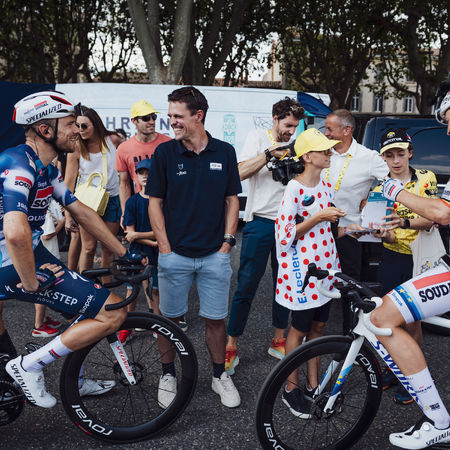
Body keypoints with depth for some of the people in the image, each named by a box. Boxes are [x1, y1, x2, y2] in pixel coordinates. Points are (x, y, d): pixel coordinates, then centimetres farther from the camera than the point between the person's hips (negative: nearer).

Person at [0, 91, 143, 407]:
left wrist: (125, 253, 15)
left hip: (33, 255, 10)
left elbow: (82, 212, 14)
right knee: (113, 313, -11)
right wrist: (31, 284, -24)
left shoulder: (46, 168, 9)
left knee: (93, 301, 23)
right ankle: (28, 366, -2)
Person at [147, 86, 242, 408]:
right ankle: (169, 375, 29)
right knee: (170, 318, 9)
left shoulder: (224, 152, 1)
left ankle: (220, 375, 27)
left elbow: (232, 200, 7)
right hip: (174, 255, 0)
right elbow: (155, 202, 0)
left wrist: (227, 242, 0)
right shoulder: (165, 152, -2)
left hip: (215, 255, 1)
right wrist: (165, 248, -5)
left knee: (216, 319, 8)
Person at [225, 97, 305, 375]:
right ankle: (231, 347, 6)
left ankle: (279, 340, 25)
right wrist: (270, 153, -19)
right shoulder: (258, 137, 2)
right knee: (246, 286, -4)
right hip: (260, 222, -4)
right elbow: (241, 172, -11)